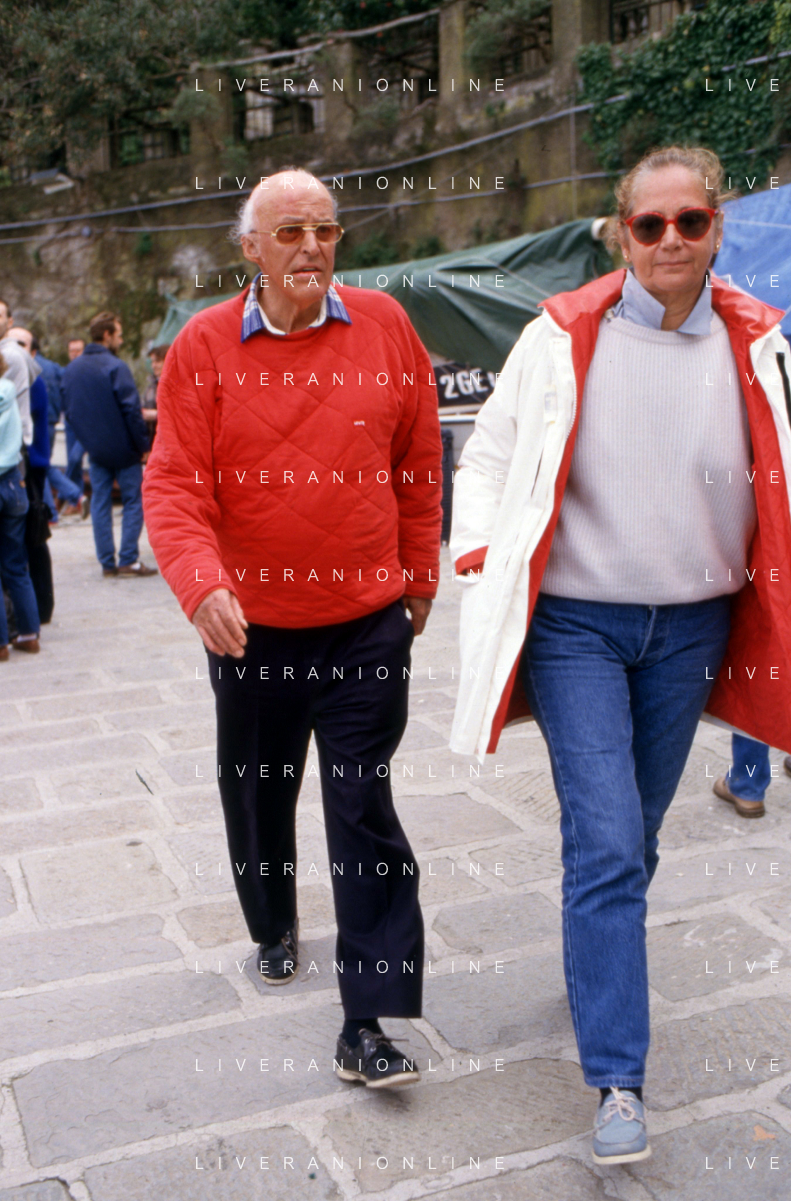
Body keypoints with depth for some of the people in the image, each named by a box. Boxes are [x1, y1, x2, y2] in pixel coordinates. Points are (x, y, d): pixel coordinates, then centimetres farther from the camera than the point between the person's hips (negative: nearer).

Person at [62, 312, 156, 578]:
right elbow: (131, 410, -18)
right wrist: (143, 445, -12)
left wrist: (86, 438, 17)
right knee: (133, 501, 2)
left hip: (95, 449, 6)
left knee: (100, 504, 10)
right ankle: (128, 561, -1)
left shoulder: (71, 369, 7)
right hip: (123, 448, -6)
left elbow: (68, 410, 12)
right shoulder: (115, 367, -15)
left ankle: (107, 562, 11)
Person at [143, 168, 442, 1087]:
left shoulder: (385, 328, -2)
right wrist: (201, 585, -26)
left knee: (363, 809, -3)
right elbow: (174, 485, -9)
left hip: (368, 621, -1)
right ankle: (273, 929, 48)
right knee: (257, 794, 19)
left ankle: (370, 1020, 6)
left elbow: (419, 468, 6)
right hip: (251, 624, 1)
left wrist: (419, 578, 11)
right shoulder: (204, 346, -5)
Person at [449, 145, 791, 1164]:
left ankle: (601, 975, 42)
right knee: (605, 845, -8)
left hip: (691, 628, 3)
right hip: (578, 625, -3)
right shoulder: (563, 337, -7)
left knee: (633, 838, 16)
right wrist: (482, 557, -7)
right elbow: (487, 456, 3)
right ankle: (617, 1081, 1)